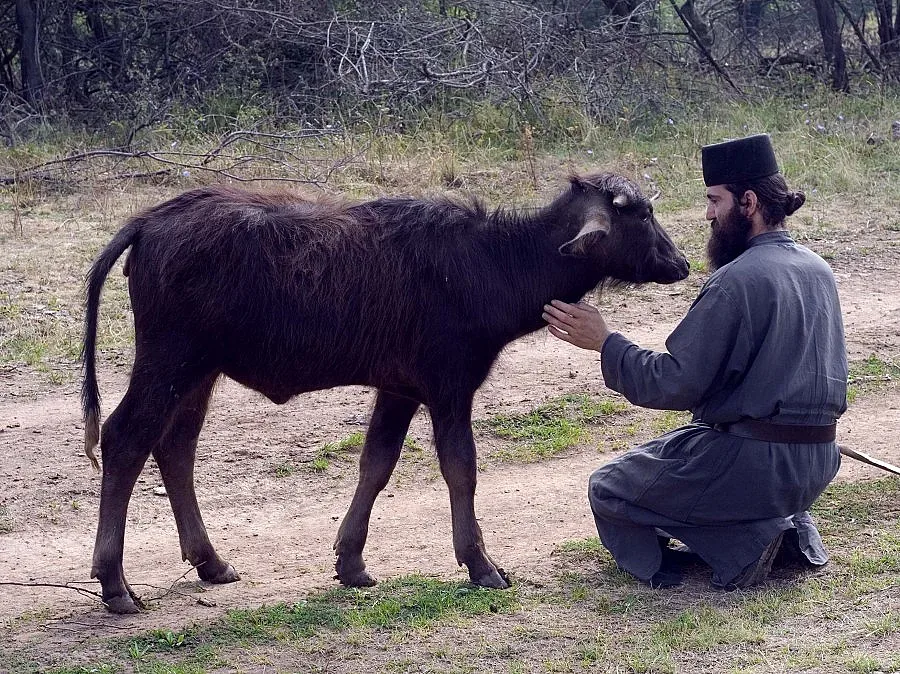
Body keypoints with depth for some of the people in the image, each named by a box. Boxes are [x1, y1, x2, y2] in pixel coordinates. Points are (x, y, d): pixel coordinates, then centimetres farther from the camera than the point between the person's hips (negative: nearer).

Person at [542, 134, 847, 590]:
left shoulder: (736, 281, -18)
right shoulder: (817, 270, 8)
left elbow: (673, 385, -19)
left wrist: (604, 342, -8)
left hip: (757, 463, -8)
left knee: (609, 489, 9)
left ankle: (744, 542, -6)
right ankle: (788, 524, 9)